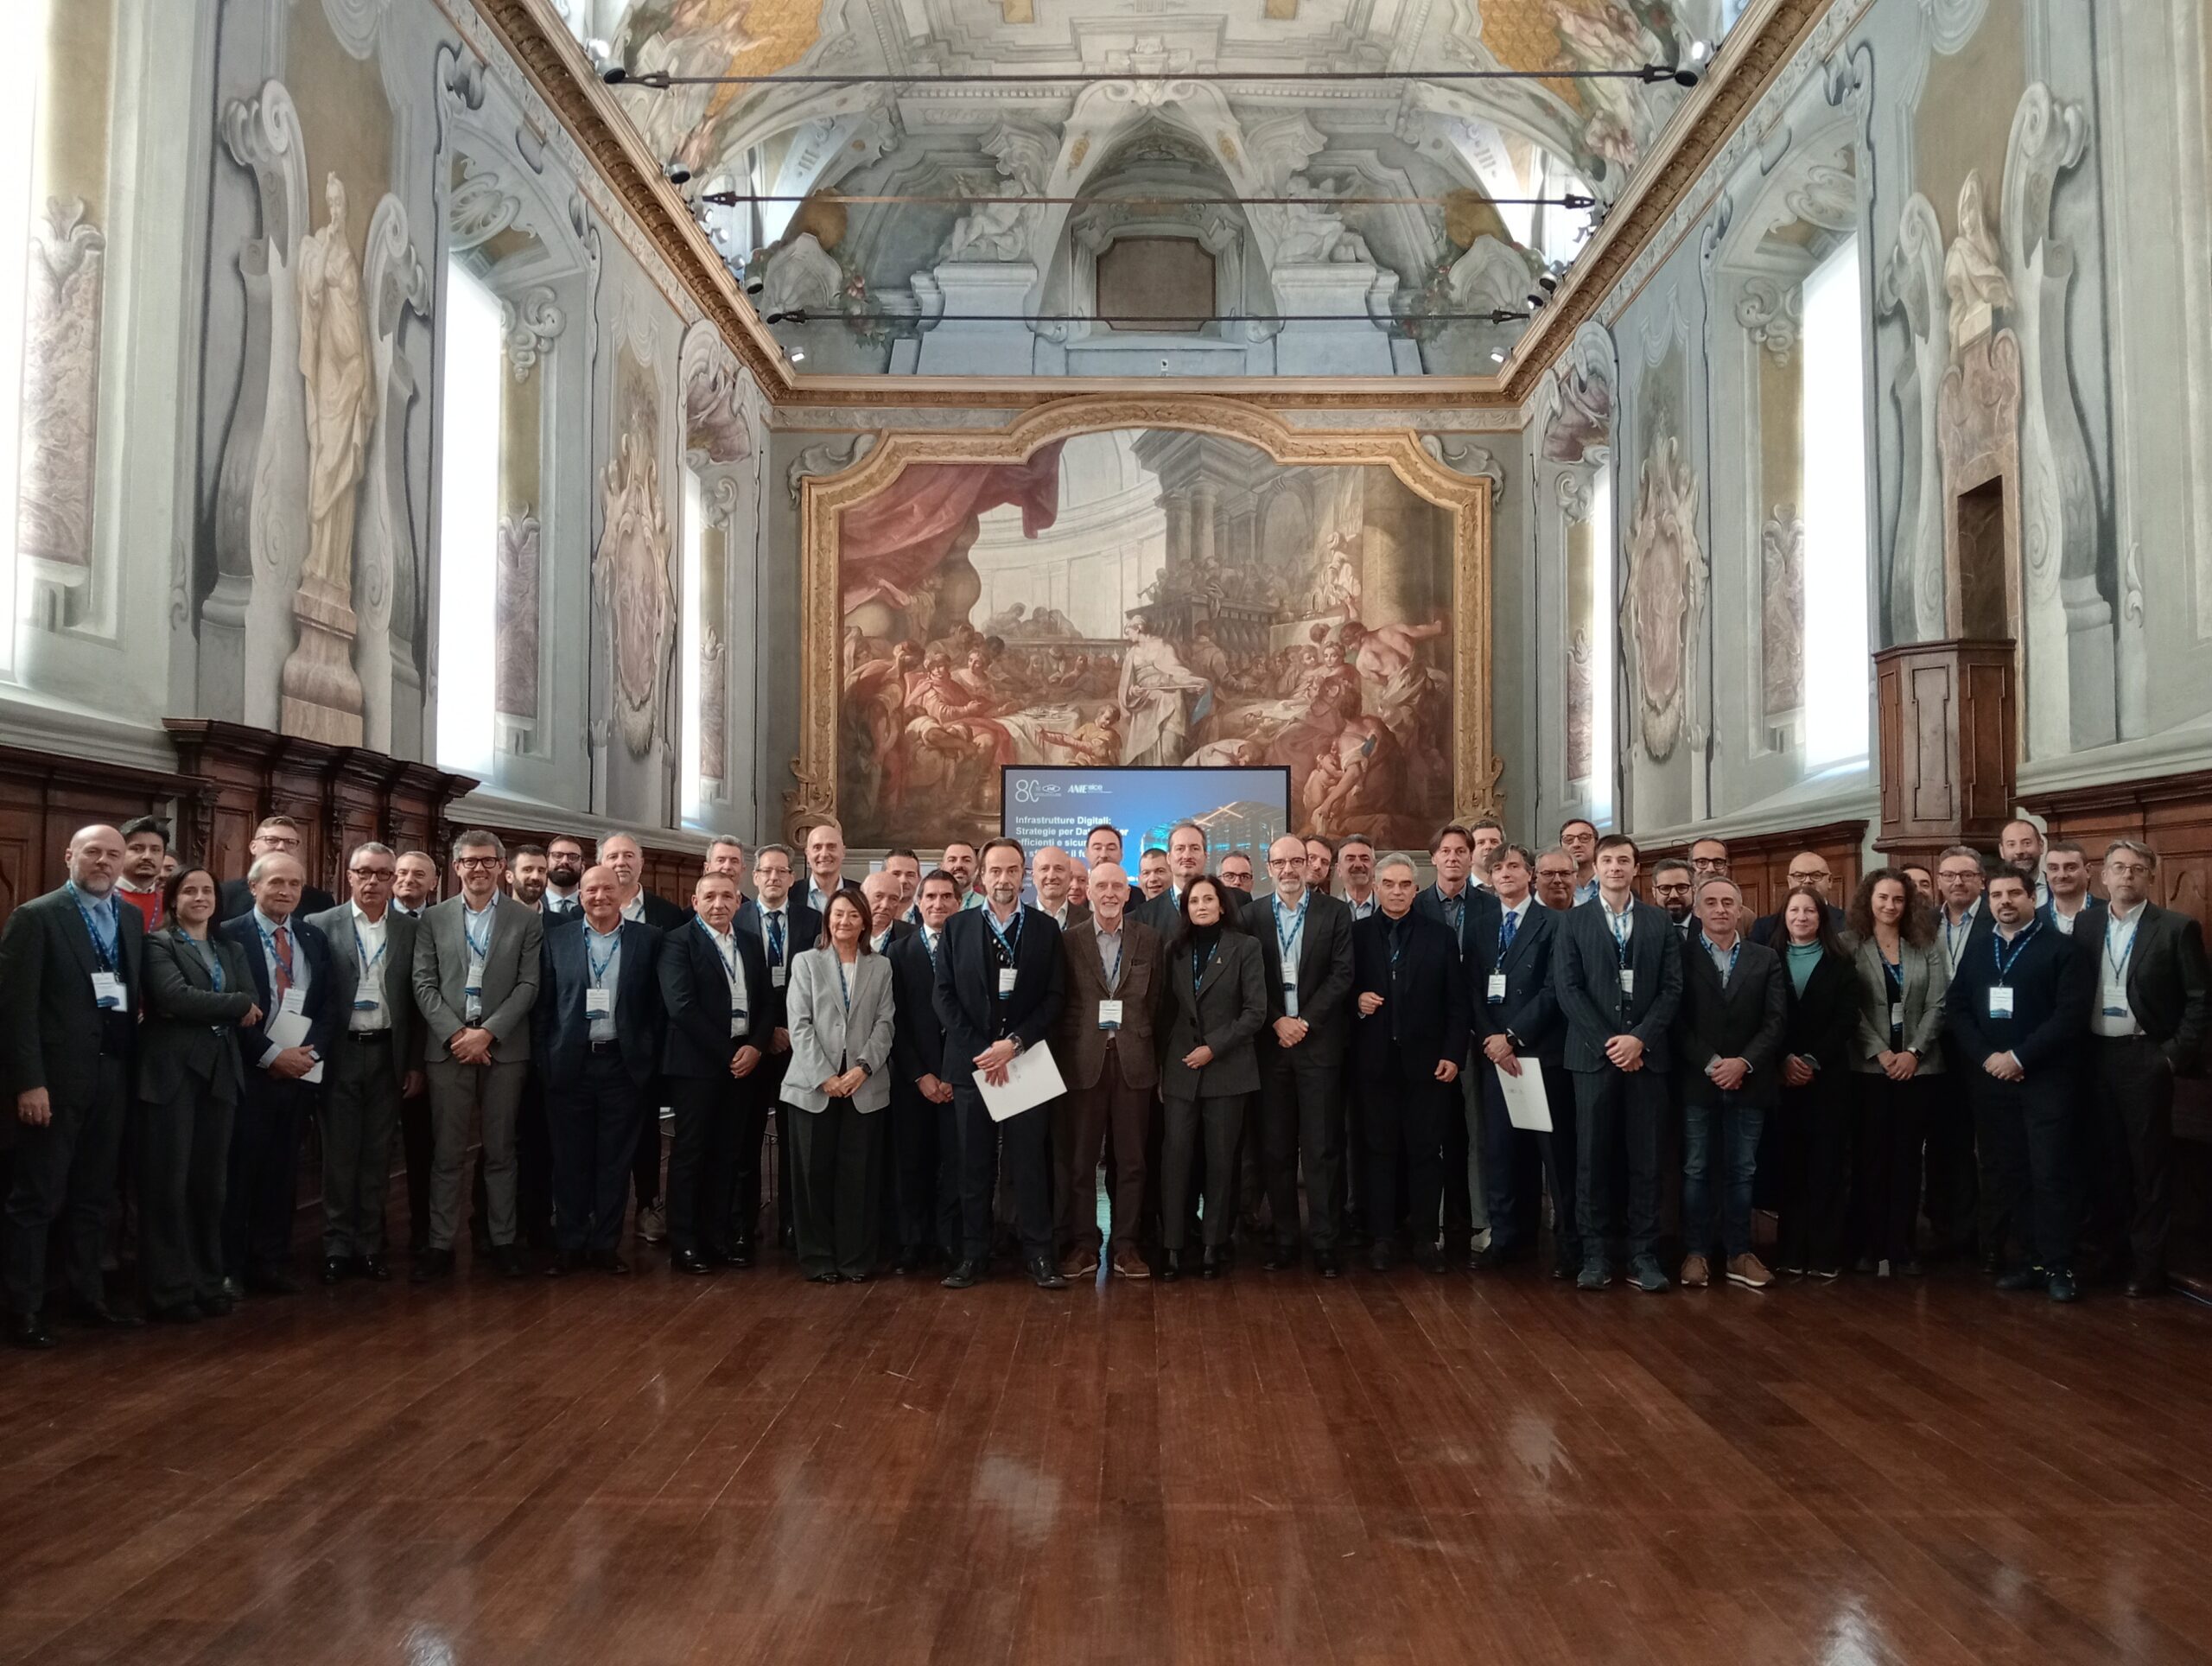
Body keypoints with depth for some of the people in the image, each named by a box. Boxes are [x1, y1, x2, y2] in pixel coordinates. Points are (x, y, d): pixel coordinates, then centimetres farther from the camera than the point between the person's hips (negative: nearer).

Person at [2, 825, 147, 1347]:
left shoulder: (132, 918, 10)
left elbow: (136, 994, 9)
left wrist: (132, 1065, 1)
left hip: (112, 1076, 6)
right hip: (56, 1079, -6)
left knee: (94, 1196, 15)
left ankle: (88, 1294, 25)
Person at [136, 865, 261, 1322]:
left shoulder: (231, 950, 18)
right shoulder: (158, 944, 1)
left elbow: (251, 1015, 6)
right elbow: (175, 996, -16)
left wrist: (201, 1010, -8)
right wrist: (237, 1005, -9)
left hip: (219, 1074, 5)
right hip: (172, 1074, -5)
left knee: (210, 1182, 8)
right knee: (167, 1182, -3)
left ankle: (208, 1281, 15)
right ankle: (168, 1288, 4)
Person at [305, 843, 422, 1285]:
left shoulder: (409, 930, 5)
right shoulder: (322, 926, -1)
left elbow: (416, 999, 5)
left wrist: (415, 1062, 3)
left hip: (388, 1054, 2)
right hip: (340, 1054, -2)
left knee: (378, 1154, 8)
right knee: (339, 1154, 4)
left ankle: (371, 1244, 16)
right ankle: (338, 1247, 13)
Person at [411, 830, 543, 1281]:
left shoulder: (526, 921, 4)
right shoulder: (433, 918, 7)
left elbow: (528, 985, -2)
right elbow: (424, 984, 2)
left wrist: (487, 1033, -12)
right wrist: (456, 1033, -10)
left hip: (504, 1049, 0)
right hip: (447, 1048, 1)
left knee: (500, 1151, 7)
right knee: (446, 1154, 4)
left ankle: (503, 1241, 15)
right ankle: (440, 1244, 10)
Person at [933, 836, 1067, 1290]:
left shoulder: (1045, 929, 5)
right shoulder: (957, 927, 6)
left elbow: (1055, 997, 1)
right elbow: (944, 995, 2)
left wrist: (1015, 1043, -11)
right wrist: (981, 1050, -8)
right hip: (970, 1064, 1)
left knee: (1031, 1162, 0)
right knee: (974, 1165, 6)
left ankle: (1038, 1255, 7)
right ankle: (972, 1253, 13)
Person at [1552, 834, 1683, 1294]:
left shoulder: (1661, 922, 9)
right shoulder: (1574, 921, 6)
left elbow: (1672, 988, 3)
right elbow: (1567, 988, -2)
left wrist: (1639, 1038, -10)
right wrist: (1607, 1043, -10)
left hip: (1646, 1055, 1)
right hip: (1593, 1054, -1)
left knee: (1646, 1159, 3)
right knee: (1593, 1158, 1)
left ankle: (1643, 1255, 9)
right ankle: (1595, 1254, 8)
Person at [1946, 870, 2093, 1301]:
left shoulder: (2060, 949, -2)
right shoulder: (1976, 953, 14)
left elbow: (2071, 1014, -11)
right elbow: (1956, 1010, 8)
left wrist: (2019, 1057, -15)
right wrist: (1986, 1057, -8)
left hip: (2044, 1078, -4)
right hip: (1990, 1078, 5)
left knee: (2050, 1174, -4)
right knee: (2006, 1173, 7)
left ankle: (2058, 1265, 4)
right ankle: (2032, 1257, 17)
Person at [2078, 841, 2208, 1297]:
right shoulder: (2086, 924, 6)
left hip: (2145, 1057, -4)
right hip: (2096, 1055, 4)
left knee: (2149, 1161, 3)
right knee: (2107, 1156, 12)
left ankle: (2148, 1262, 10)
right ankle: (2109, 1249, 23)